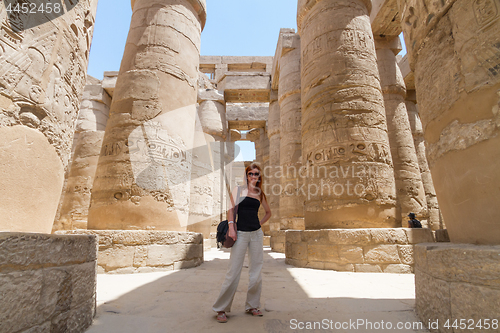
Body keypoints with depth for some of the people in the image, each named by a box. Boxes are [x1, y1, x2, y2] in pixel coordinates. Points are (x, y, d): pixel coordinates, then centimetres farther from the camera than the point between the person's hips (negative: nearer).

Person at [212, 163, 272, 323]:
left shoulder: (260, 193, 11)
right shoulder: (239, 189, 3)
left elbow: (268, 212, 23)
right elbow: (231, 208, -5)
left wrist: (259, 223, 10)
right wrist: (231, 227, -16)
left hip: (256, 233, 4)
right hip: (241, 233, -4)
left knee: (256, 271, 8)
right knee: (233, 272, -3)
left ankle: (252, 306, 25)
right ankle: (221, 308, 12)